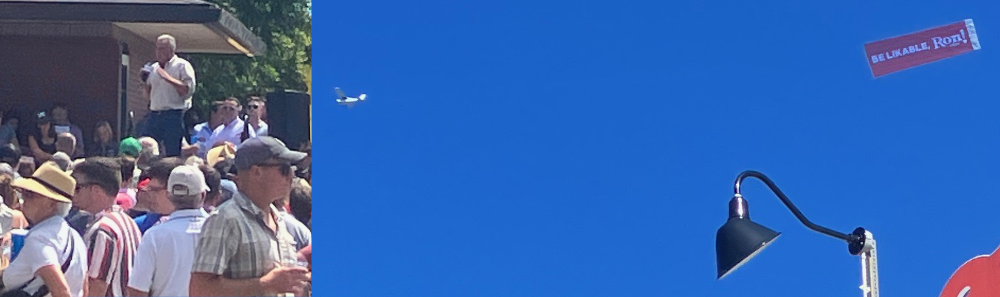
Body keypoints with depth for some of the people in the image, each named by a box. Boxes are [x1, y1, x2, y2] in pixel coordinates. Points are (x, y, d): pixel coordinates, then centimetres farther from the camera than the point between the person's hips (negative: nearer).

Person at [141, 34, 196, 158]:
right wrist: (146, 80, 7)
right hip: (154, 114, 6)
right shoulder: (154, 67, 19)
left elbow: (189, 90, -13)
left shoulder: (182, 66, -1)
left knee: (172, 155, -4)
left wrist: (168, 78, -16)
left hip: (173, 116, -6)